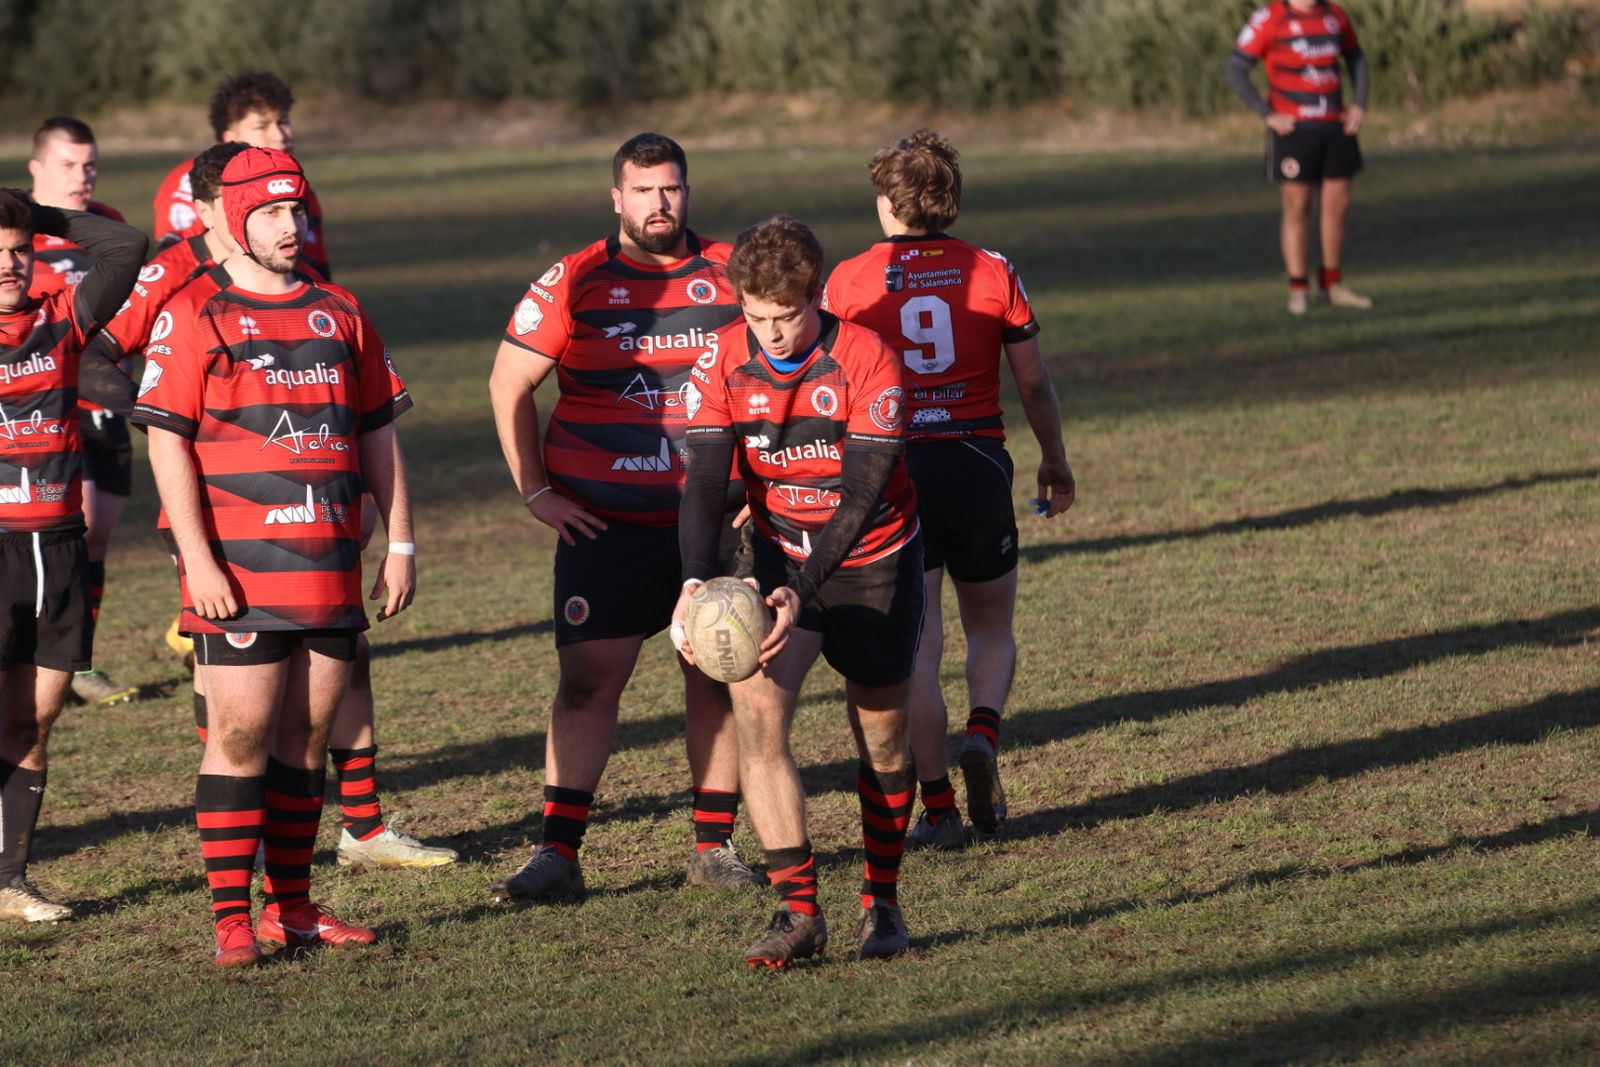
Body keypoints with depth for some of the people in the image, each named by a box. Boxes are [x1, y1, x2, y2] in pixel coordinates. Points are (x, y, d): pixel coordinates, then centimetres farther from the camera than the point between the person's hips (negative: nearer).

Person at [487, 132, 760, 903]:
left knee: (720, 679, 4)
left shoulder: (732, 277, 5)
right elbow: (508, 384, 5)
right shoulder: (575, 283, 0)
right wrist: (535, 492, 0)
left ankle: (714, 846, 16)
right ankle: (558, 855, -4)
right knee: (588, 680, -7)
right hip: (605, 521, -2)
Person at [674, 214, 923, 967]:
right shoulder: (726, 362, -13)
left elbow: (863, 494, -25)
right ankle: (798, 910, -16)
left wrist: (802, 594, -34)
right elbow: (704, 478, -16)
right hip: (778, 555, 2)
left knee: (881, 737, 6)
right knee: (756, 707, -17)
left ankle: (882, 902, 27)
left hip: (873, 561, -2)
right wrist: (696, 583, -33)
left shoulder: (866, 361, -22)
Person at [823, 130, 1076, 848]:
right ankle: (982, 734, -9)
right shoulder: (993, 274, 1)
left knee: (917, 647, 3)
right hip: (978, 462, 1)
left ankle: (938, 807, 0)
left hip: (892, 471, -1)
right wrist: (1056, 465, 19)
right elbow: (1034, 385, 5)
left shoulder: (849, 282, -2)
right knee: (991, 627, 18)